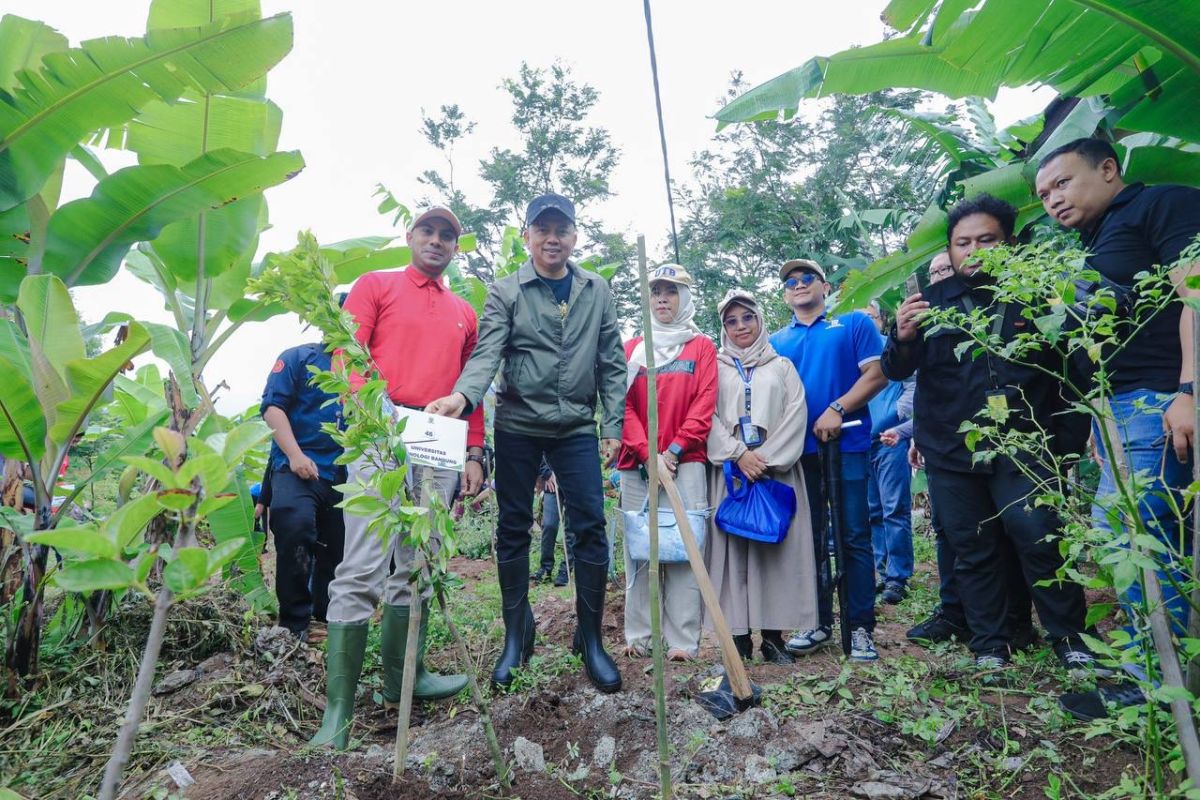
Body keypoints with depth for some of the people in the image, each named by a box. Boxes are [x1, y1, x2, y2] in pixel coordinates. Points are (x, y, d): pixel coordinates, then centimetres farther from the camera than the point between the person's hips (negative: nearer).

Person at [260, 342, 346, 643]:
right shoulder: (298, 358, 5)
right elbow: (273, 407, -3)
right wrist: (295, 455, -14)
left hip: (344, 474, 5)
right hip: (298, 468, -4)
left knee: (337, 548, 7)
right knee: (295, 526, -26)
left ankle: (324, 619, 26)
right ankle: (294, 623, -12)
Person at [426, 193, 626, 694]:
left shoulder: (597, 291, 8)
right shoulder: (505, 292, 1)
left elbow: (612, 365, 7)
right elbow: (487, 354, -12)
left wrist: (613, 426, 1)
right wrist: (462, 395, -32)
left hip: (576, 427, 1)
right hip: (517, 426, -1)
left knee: (591, 527, -3)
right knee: (513, 530, 6)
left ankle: (590, 638, 13)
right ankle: (516, 637, 22)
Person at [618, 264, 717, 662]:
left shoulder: (702, 347, 8)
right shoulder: (631, 349, 13)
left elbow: (704, 406, -1)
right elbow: (624, 405, 4)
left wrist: (673, 451, -11)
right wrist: (648, 454, -8)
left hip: (685, 464, -2)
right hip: (637, 465, 2)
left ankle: (683, 641, 2)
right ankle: (638, 637, 12)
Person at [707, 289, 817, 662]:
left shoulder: (782, 366, 15)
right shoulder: (716, 367, 13)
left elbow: (795, 416, 3)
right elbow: (708, 417, 2)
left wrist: (768, 460, -10)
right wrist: (739, 454, -12)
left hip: (777, 470, 1)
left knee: (777, 546, -2)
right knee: (733, 546, -3)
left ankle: (773, 633, 4)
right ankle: (739, 634, 3)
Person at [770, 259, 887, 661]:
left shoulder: (854, 323, 6)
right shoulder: (776, 342, 15)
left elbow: (877, 373, -4)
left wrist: (837, 410, -15)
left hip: (846, 445, -3)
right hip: (798, 451, 4)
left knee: (855, 537, -1)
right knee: (810, 538, 8)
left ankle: (861, 627, 8)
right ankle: (819, 622, 19)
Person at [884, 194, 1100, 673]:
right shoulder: (932, 302, 5)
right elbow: (896, 372, -2)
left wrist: (1066, 444, -1)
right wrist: (903, 339, -24)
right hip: (951, 454, 1)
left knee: (1041, 541, -6)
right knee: (973, 553, 8)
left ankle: (1070, 640, 14)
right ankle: (990, 645, 19)